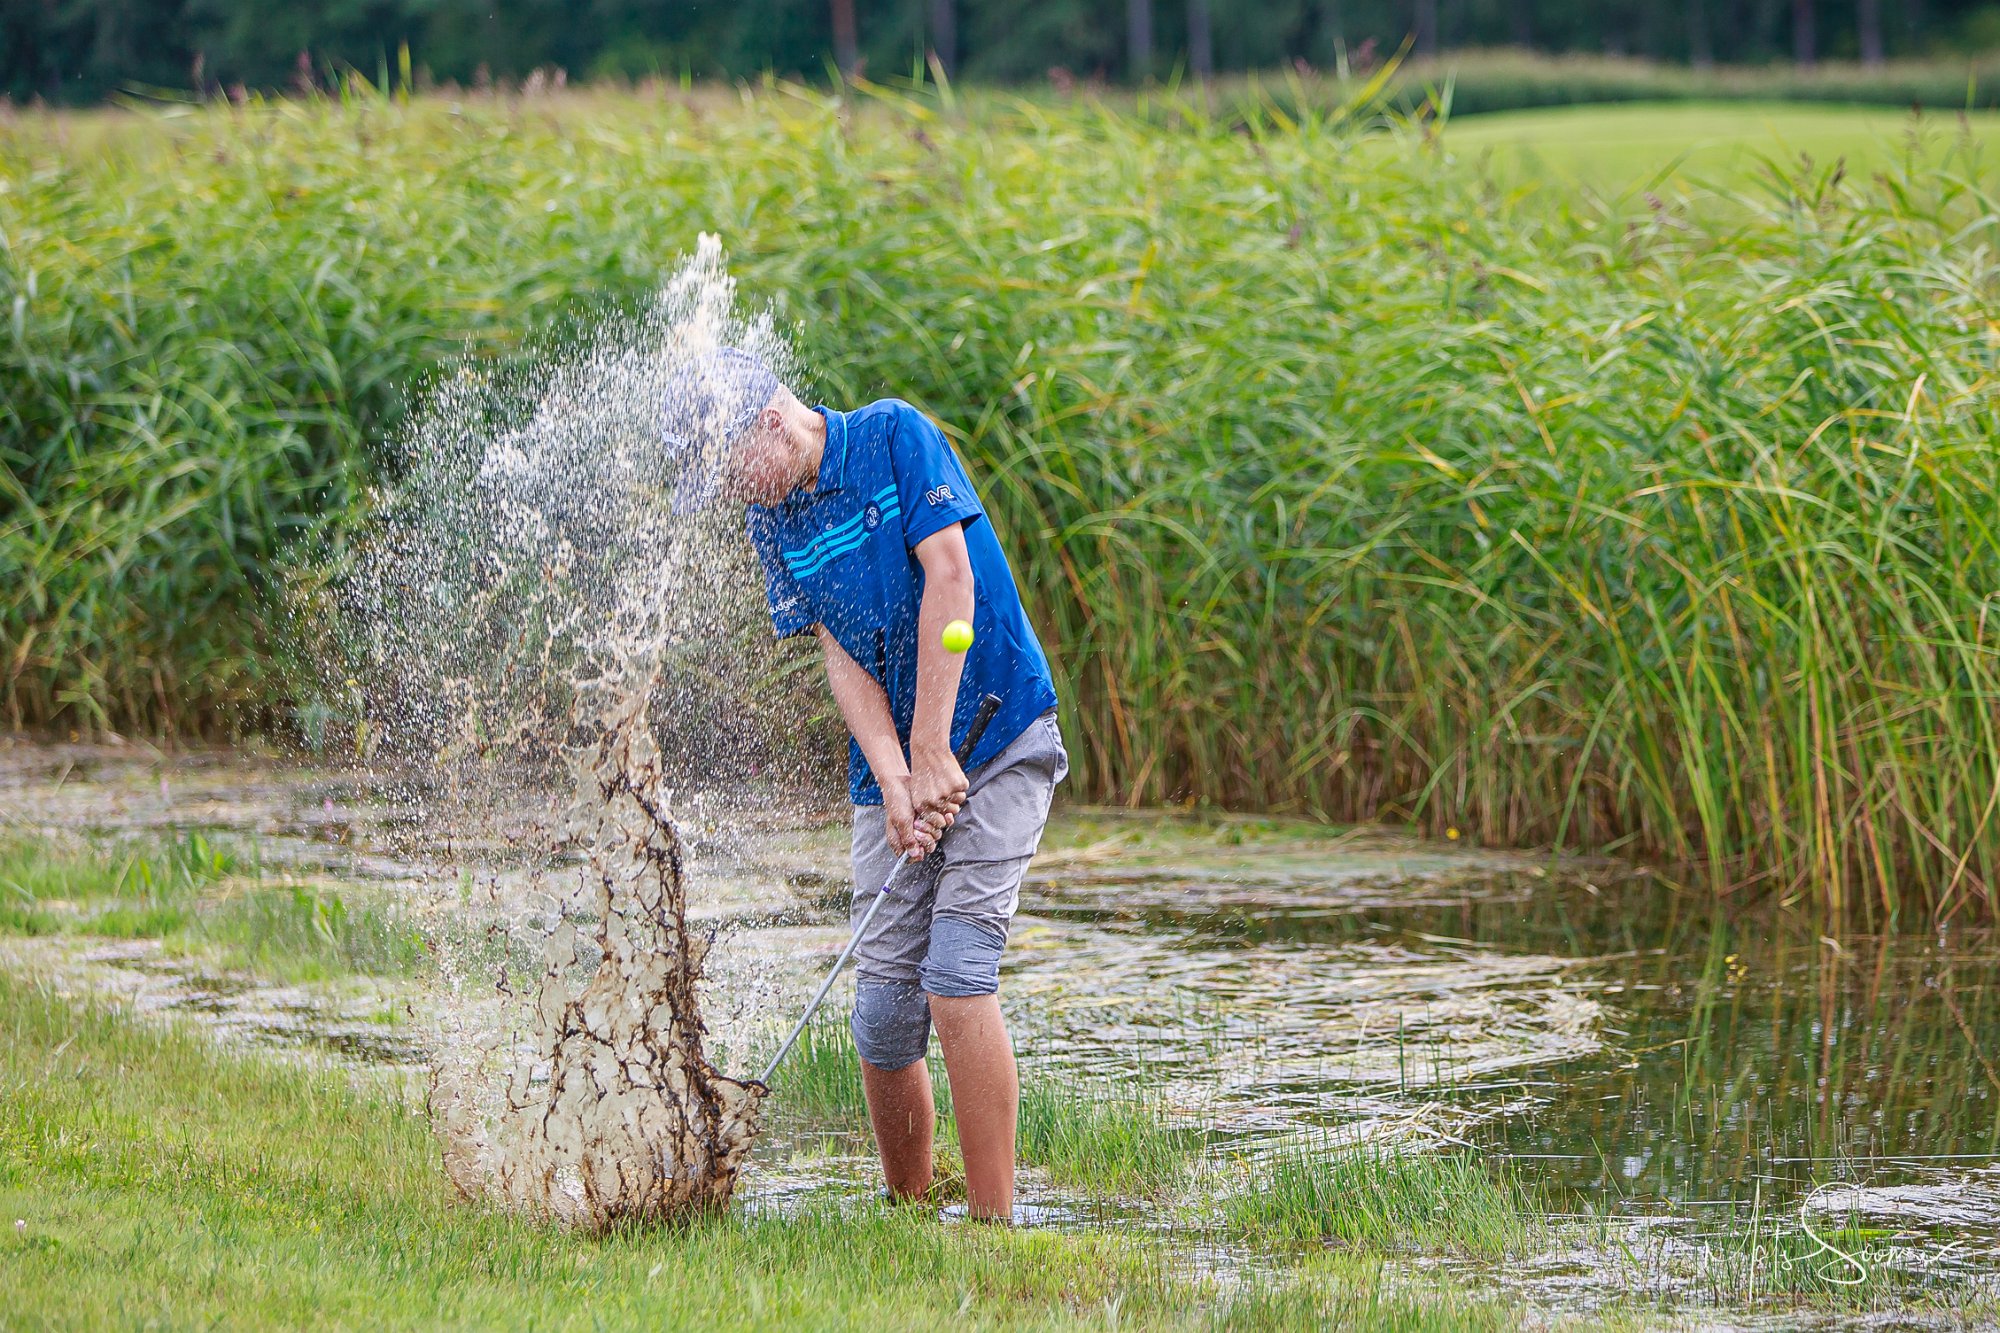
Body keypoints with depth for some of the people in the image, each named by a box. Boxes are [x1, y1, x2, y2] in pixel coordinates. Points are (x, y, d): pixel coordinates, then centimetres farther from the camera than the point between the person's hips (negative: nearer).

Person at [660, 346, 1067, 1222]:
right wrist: (893, 784, -15)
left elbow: (948, 577, -15)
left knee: (955, 975, -18)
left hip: (997, 746, -5)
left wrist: (933, 754, -18)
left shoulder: (894, 436, -8)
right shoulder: (774, 519, 7)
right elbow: (841, 656, 0)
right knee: (884, 1010, -2)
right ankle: (907, 1215, 14)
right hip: (894, 771, 5)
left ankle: (993, 1222, -16)